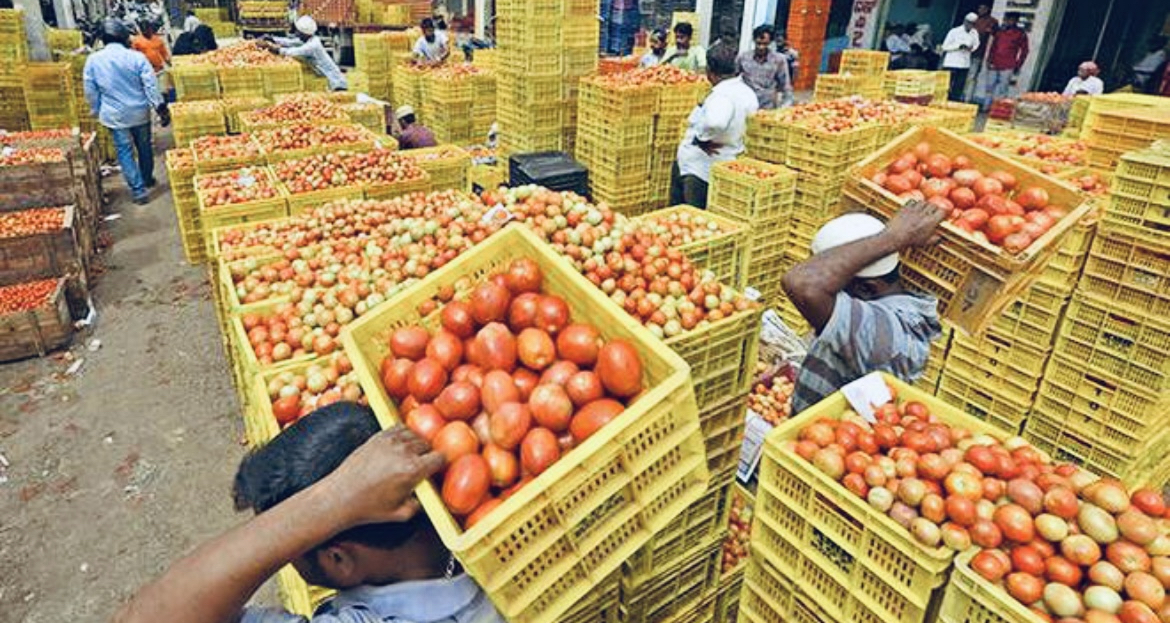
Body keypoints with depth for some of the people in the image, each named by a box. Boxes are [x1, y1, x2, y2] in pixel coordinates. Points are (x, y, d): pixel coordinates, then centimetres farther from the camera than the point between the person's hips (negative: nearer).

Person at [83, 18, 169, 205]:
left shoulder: (93, 60, -3)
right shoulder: (136, 57, -9)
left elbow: (90, 91, 3)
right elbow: (151, 86, -12)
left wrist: (97, 112, 16)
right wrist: (161, 108, -7)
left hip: (114, 115, 0)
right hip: (139, 111, 0)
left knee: (124, 151, 5)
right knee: (144, 147, 17)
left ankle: (139, 189, 1)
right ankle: (147, 179, 34)